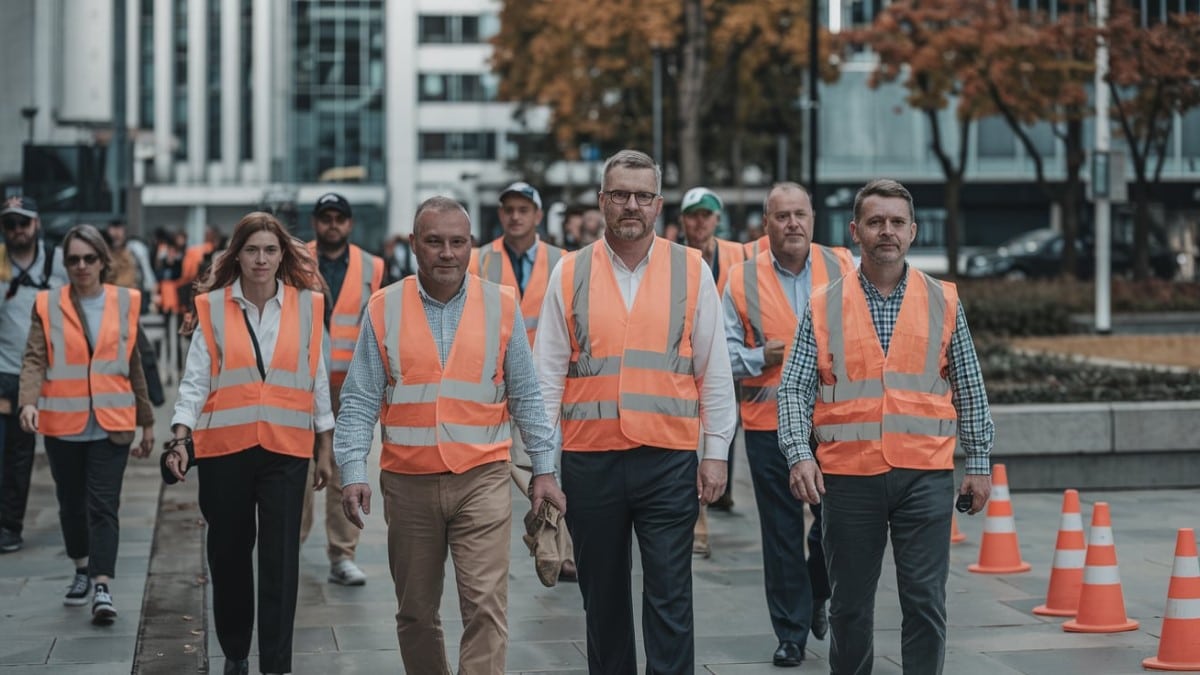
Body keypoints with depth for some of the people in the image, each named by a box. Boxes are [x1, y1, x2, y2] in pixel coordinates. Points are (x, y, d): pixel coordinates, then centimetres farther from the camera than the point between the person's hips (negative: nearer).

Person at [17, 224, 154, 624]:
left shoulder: (125, 303, 5)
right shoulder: (48, 305, 2)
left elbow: (134, 366, 12)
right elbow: (34, 360, -6)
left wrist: (147, 421, 14)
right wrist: (28, 401, -24)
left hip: (111, 425, -1)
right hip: (62, 424, 1)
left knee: (103, 505, -9)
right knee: (71, 503, 13)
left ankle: (102, 588, -14)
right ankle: (82, 570, 33)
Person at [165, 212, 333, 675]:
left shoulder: (306, 305, 3)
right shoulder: (213, 307, 1)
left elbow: (317, 380, 8)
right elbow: (195, 380, -1)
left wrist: (325, 448, 9)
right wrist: (180, 438, -12)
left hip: (286, 449, 0)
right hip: (224, 446, 0)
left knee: (280, 559, -5)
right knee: (228, 553, 10)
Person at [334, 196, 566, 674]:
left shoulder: (501, 306, 3)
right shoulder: (384, 309, 2)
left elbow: (525, 397, 7)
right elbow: (359, 402, 2)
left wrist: (544, 468, 2)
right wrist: (353, 472, -8)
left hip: (482, 478, -1)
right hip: (408, 482, 1)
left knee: (486, 607, -10)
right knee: (416, 613, 10)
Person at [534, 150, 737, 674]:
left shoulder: (692, 271, 3)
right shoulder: (570, 273, 5)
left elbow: (715, 371, 5)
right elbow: (547, 372, 6)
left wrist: (715, 451, 0)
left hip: (668, 458, -1)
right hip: (589, 458, 1)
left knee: (669, 597, -3)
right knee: (602, 595, 11)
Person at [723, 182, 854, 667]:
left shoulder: (843, 267, 5)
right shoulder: (742, 279, 3)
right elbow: (724, 353, 4)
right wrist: (761, 357, -13)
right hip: (769, 425, 0)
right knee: (781, 533, 4)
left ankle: (815, 597, 31)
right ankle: (790, 634, 14)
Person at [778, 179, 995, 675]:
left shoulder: (943, 302, 7)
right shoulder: (824, 307, 4)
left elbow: (970, 390, 11)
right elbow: (794, 390, 1)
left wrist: (979, 464, 8)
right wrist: (799, 456, -12)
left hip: (926, 474, 0)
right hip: (849, 476, 0)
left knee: (925, 600, -2)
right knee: (850, 602, 9)